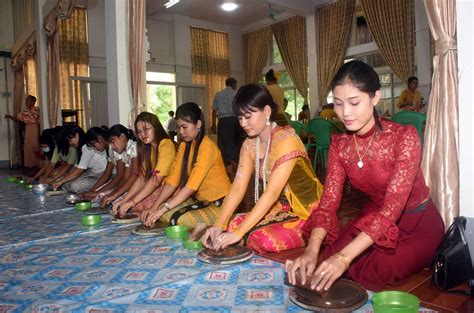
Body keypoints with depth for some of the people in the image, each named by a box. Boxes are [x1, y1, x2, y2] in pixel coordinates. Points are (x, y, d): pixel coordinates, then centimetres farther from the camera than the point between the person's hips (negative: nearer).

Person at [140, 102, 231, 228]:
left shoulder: (207, 147, -19)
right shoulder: (184, 146, 7)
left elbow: (191, 186, -26)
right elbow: (173, 180, -1)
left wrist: (162, 209, -28)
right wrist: (154, 207, -11)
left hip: (219, 203, -7)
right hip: (200, 200, 7)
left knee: (180, 219, -26)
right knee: (162, 212, -8)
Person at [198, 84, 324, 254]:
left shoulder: (286, 139, -21)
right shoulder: (249, 144, 2)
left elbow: (272, 193, -28)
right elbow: (238, 188, -6)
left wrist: (239, 233, -31)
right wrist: (218, 225, -18)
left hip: (306, 214, -7)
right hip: (279, 211, 7)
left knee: (265, 239, -29)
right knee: (230, 226, -8)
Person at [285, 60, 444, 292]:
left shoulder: (404, 136, -24)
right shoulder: (339, 144, -8)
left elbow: (392, 207, -32)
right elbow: (328, 201, -13)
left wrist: (344, 257, -42)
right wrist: (311, 251, -31)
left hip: (418, 224, -4)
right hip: (373, 218, 5)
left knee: (368, 274, -24)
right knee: (324, 265, -12)